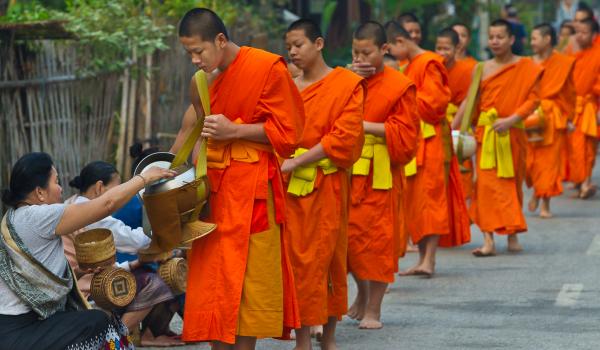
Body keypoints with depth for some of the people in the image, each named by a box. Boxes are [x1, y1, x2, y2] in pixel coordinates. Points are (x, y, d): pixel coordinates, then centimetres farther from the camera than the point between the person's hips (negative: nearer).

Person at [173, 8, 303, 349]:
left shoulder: (268, 69, -9)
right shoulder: (201, 81, 8)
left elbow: (286, 132, -8)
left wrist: (234, 130, -15)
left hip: (250, 185, -6)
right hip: (214, 185, 6)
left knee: (247, 273, -2)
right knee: (213, 273, 3)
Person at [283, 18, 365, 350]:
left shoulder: (347, 84, -2)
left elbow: (344, 138, -11)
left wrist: (297, 161, -15)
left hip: (326, 185, -3)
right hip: (290, 185, 3)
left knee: (328, 257, 1)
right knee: (296, 257, 1)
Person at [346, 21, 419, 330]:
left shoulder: (400, 86, -5)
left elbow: (404, 134, -8)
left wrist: (365, 126, -15)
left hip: (380, 173, -4)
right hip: (348, 169, 4)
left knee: (377, 237, -1)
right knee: (349, 235, 6)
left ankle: (373, 309, 8)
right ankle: (362, 293, 30)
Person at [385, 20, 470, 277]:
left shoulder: (428, 64, -11)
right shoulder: (410, 66, 16)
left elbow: (434, 101, -18)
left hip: (430, 142, -9)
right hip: (413, 141, 9)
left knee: (431, 198, -9)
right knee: (414, 201, 7)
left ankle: (429, 259, -11)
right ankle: (422, 259, 10)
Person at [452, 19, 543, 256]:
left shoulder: (526, 68, -1)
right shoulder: (482, 69, 5)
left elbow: (533, 99, -7)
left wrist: (511, 120, -18)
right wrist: (452, 128, -4)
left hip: (512, 133, -1)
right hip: (485, 132, 1)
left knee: (511, 183, 8)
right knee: (486, 184, -7)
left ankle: (512, 234, 21)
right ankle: (488, 240, -11)